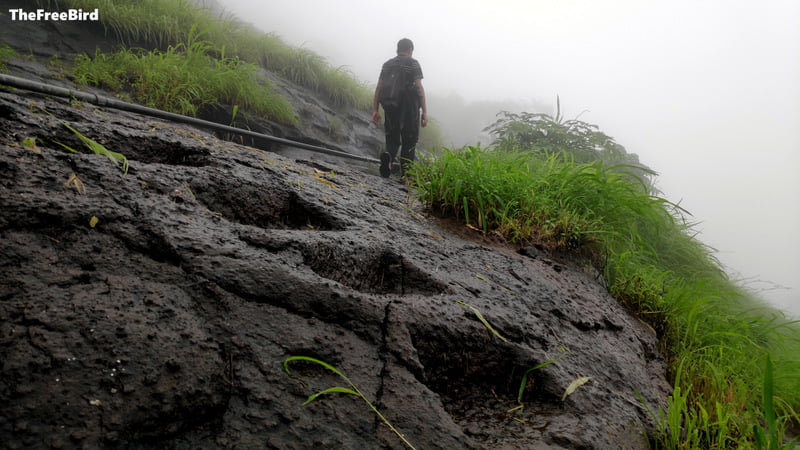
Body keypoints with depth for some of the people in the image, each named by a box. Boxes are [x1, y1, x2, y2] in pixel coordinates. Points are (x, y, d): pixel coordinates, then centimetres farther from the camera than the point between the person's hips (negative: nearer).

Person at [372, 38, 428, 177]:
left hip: (390, 108, 3)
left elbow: (378, 88, 5)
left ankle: (388, 156, -20)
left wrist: (375, 110, 6)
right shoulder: (413, 63, 1)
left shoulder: (387, 64, 12)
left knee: (393, 140, 12)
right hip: (409, 108, -3)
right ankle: (405, 174, 5)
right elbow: (419, 87, -9)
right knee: (409, 142, 7)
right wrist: (425, 111, -10)